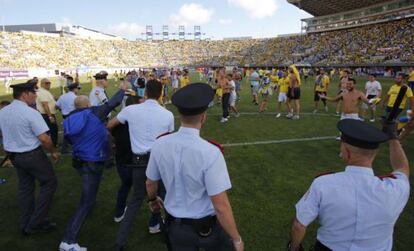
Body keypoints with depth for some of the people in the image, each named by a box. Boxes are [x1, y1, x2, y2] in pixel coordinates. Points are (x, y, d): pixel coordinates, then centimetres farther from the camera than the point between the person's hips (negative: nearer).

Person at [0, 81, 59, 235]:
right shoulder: (30, 113, -22)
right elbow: (44, 138, -23)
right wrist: (53, 152, -7)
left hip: (13, 155, 8)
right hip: (32, 155, -8)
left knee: (25, 187, 18)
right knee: (49, 183, 7)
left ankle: (27, 225, 29)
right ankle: (35, 223, 8)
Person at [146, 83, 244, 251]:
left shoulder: (160, 144, -15)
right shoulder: (210, 152, -30)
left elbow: (150, 183, 1)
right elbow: (220, 206, -26)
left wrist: (152, 199, 22)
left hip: (175, 225, 4)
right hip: (207, 226, -4)